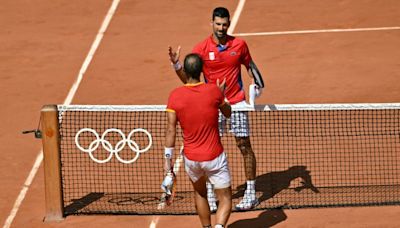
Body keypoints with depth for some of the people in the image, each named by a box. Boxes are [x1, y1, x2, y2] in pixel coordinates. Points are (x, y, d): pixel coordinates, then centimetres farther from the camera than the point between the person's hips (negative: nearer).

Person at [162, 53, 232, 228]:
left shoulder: (175, 96, -10)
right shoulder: (214, 91, -10)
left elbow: (171, 130, -9)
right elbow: (227, 113, 9)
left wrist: (168, 159, -3)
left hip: (191, 158, 2)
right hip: (214, 157, -2)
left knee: (200, 193, 29)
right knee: (225, 200, 5)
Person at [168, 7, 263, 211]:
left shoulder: (239, 45, -3)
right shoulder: (202, 48, -7)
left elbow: (250, 65, 13)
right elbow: (188, 79, -8)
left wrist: (259, 84, -5)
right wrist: (176, 64, -26)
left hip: (236, 103, 0)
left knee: (244, 146, 3)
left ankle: (251, 193, 12)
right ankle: (210, 194, 10)